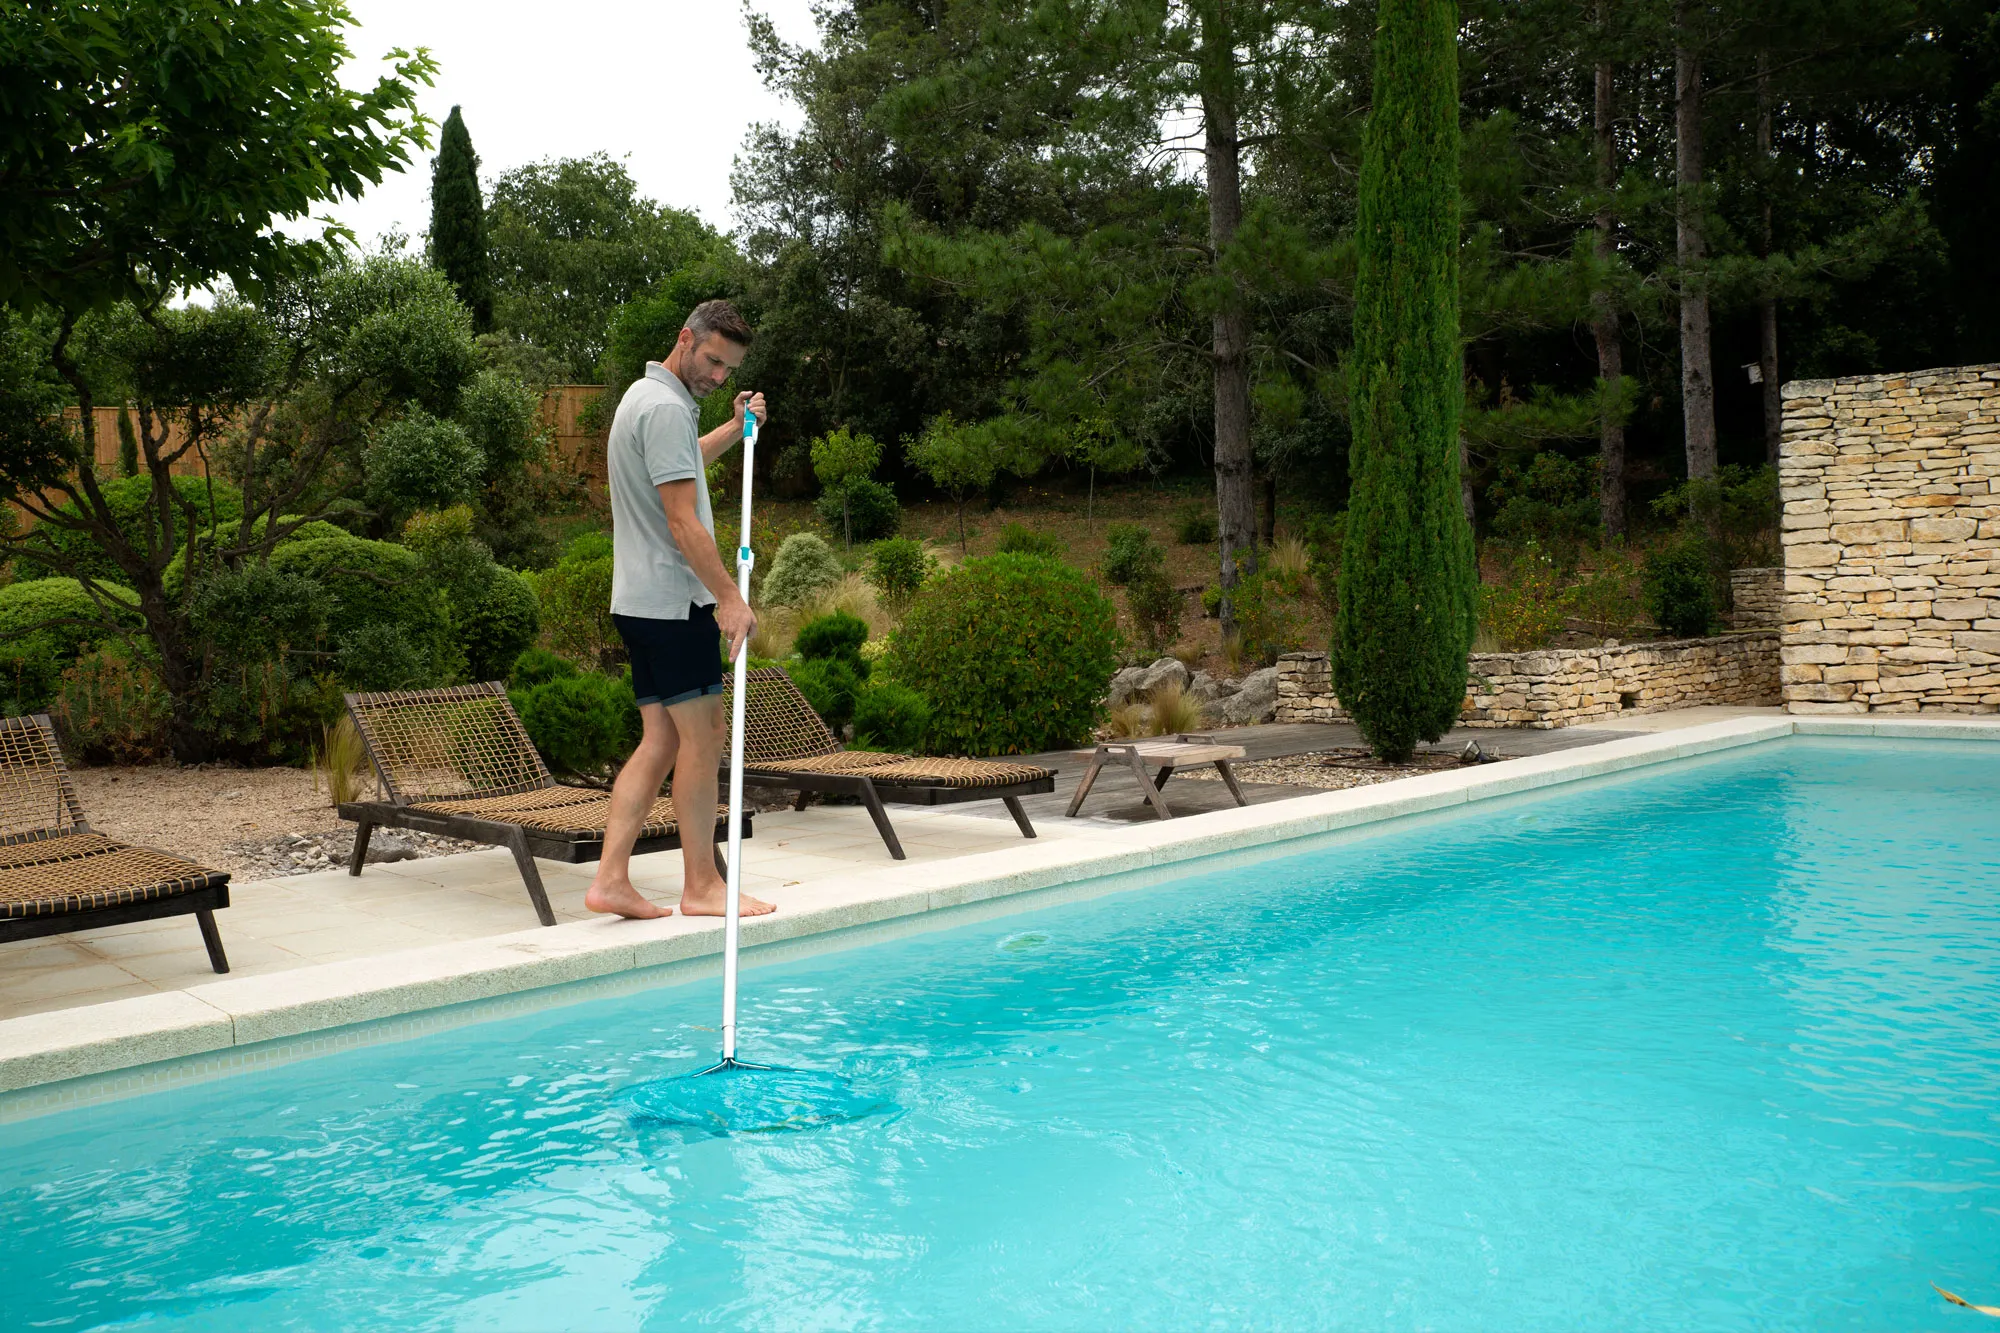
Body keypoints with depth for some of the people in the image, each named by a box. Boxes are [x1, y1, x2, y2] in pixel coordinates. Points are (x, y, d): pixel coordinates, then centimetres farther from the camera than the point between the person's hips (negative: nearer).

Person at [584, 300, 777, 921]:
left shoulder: (645, 395, 19)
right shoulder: (666, 407, -15)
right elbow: (682, 522, -21)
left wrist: (735, 428, 35)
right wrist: (730, 597, -19)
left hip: (642, 603, 10)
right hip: (673, 600, -10)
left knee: (661, 740, 8)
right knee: (702, 736, -3)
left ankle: (611, 879, 6)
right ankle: (701, 885, 5)